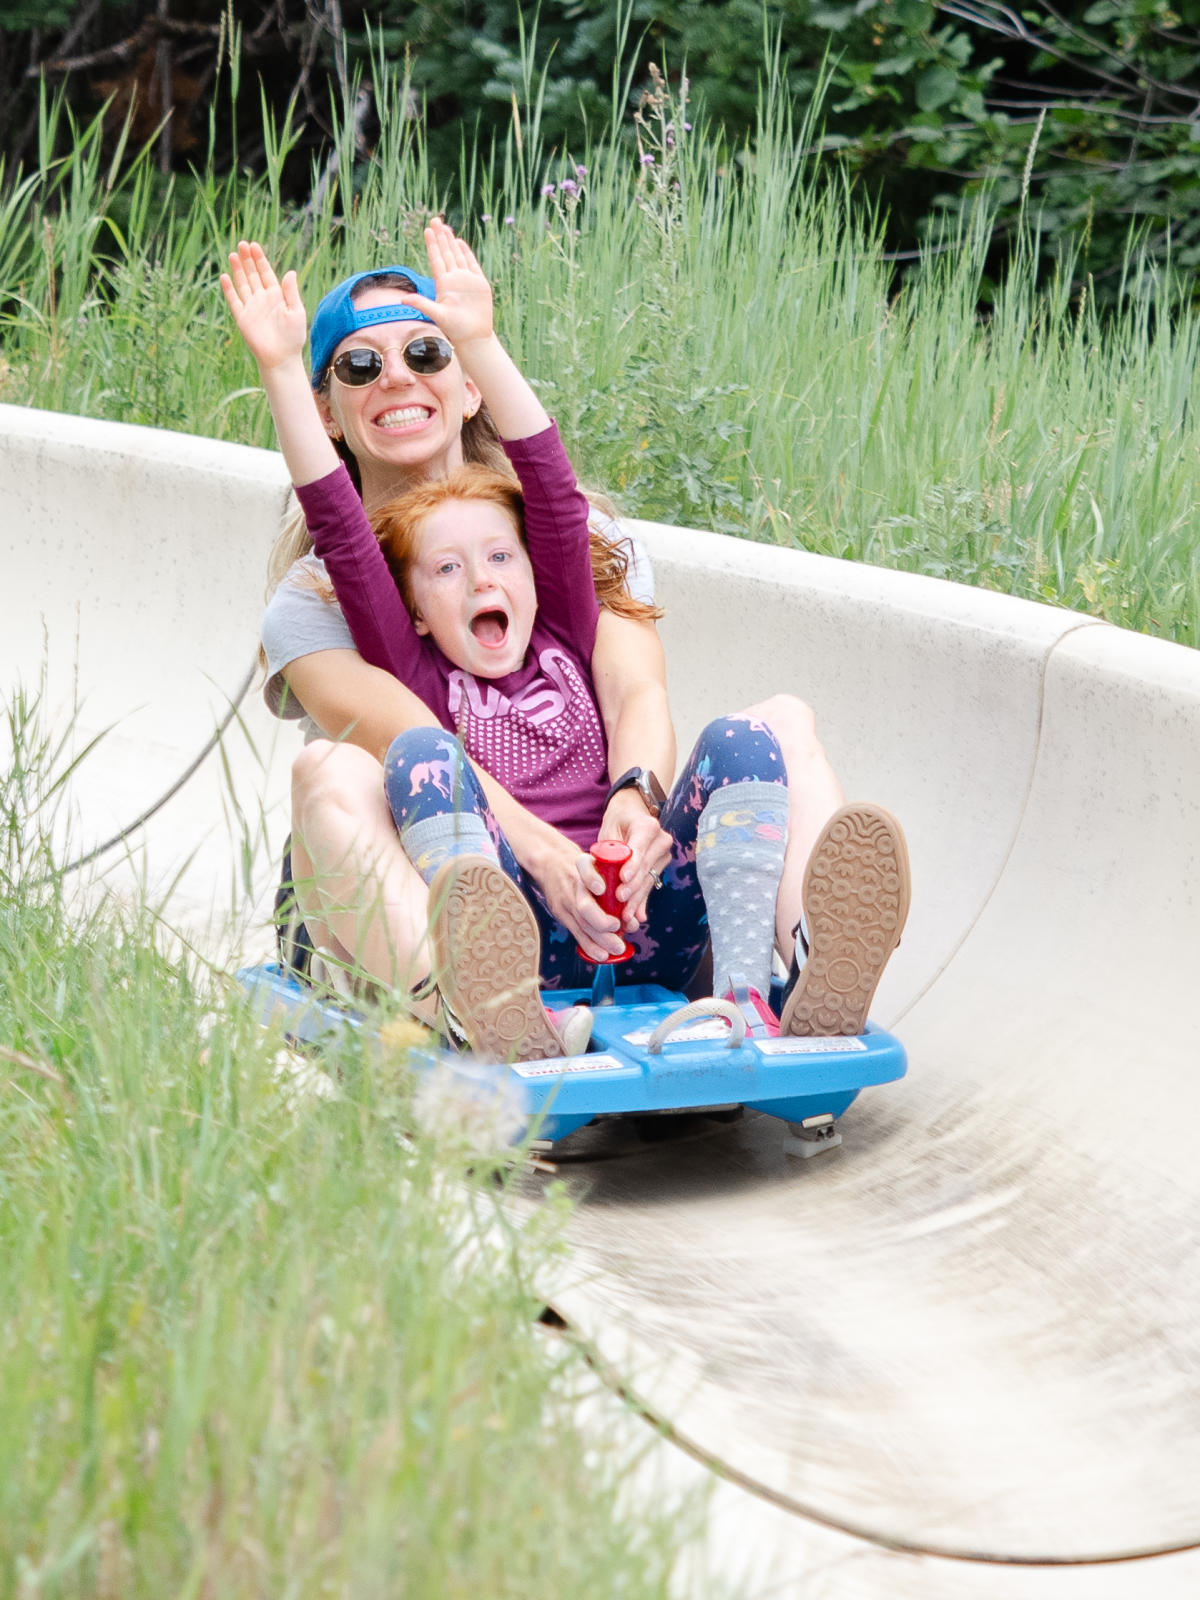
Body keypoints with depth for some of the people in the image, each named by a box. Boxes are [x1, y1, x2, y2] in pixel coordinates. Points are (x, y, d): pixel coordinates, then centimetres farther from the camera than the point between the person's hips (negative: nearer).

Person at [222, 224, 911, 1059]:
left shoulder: (565, 641, 26)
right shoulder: (416, 675, 20)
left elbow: (554, 490, 15)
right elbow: (340, 528, 12)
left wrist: (480, 344, 6)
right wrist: (281, 367, 7)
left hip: (639, 918, 2)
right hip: (510, 928, -2)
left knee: (742, 742, -16)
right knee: (421, 754, -24)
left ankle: (750, 1001, -42)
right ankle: (503, 1015, -54)